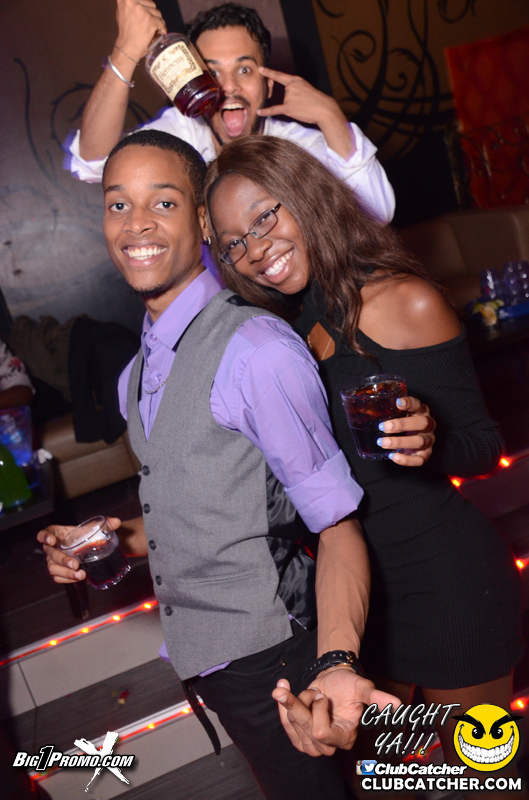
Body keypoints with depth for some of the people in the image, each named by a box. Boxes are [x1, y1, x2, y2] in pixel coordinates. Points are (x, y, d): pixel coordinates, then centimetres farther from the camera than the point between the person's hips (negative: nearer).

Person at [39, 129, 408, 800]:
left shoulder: (256, 349, -20)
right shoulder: (137, 374, 8)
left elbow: (337, 523, -22)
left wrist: (336, 663, -36)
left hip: (267, 657, -8)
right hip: (201, 658, 8)